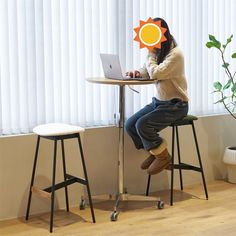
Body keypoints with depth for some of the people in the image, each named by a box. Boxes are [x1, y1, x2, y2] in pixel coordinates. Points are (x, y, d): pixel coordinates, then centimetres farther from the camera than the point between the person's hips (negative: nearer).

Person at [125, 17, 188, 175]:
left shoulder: (175, 54, -19)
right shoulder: (158, 52, 5)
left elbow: (155, 74, -27)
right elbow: (146, 73, 13)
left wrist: (151, 54, -14)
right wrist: (137, 73, -10)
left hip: (175, 105, -8)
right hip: (159, 101, 8)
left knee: (142, 125, -24)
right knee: (130, 125, -6)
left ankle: (163, 157, -1)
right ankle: (155, 153, 13)